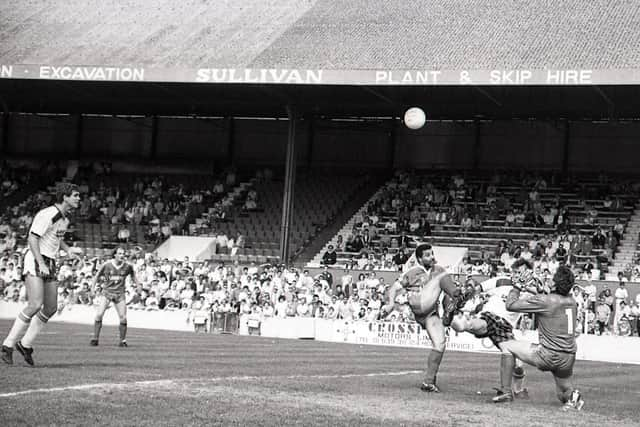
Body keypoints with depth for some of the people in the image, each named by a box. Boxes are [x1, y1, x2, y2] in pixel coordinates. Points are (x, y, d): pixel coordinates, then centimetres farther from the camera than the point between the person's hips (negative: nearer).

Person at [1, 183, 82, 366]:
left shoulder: (65, 218, 13)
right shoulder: (47, 214, -15)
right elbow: (32, 238, -18)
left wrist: (68, 250, 13)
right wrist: (41, 264, -25)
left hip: (50, 265, 9)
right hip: (34, 261, -9)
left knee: (51, 308, 5)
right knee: (35, 304, -21)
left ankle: (25, 344, 18)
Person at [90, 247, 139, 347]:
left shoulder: (127, 266, -2)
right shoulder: (107, 265, -6)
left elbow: (133, 276, 19)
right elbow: (98, 275, 8)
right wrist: (93, 286, 1)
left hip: (120, 294, 1)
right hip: (106, 292, -1)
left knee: (123, 318, -4)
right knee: (99, 314, -13)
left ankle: (123, 341, 12)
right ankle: (95, 339, -4)